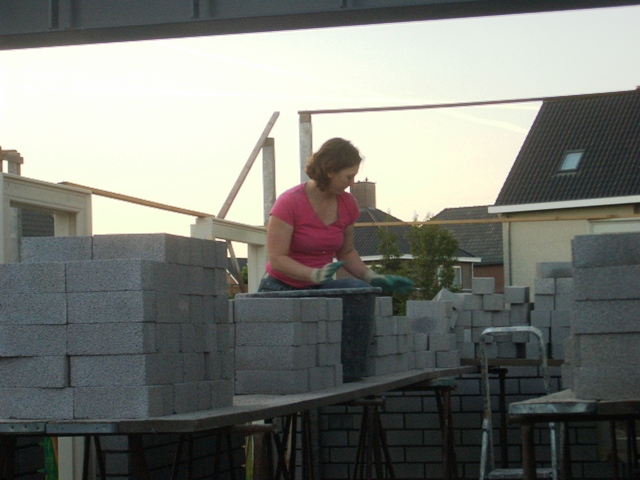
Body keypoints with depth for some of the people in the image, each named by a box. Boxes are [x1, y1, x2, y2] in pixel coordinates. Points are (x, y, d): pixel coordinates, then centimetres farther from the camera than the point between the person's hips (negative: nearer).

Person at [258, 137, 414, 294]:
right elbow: (276, 259, -18)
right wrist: (316, 274, -33)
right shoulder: (288, 203, -16)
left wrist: (373, 278, 0)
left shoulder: (348, 204, 2)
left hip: (318, 288, 5)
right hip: (282, 289, -5)